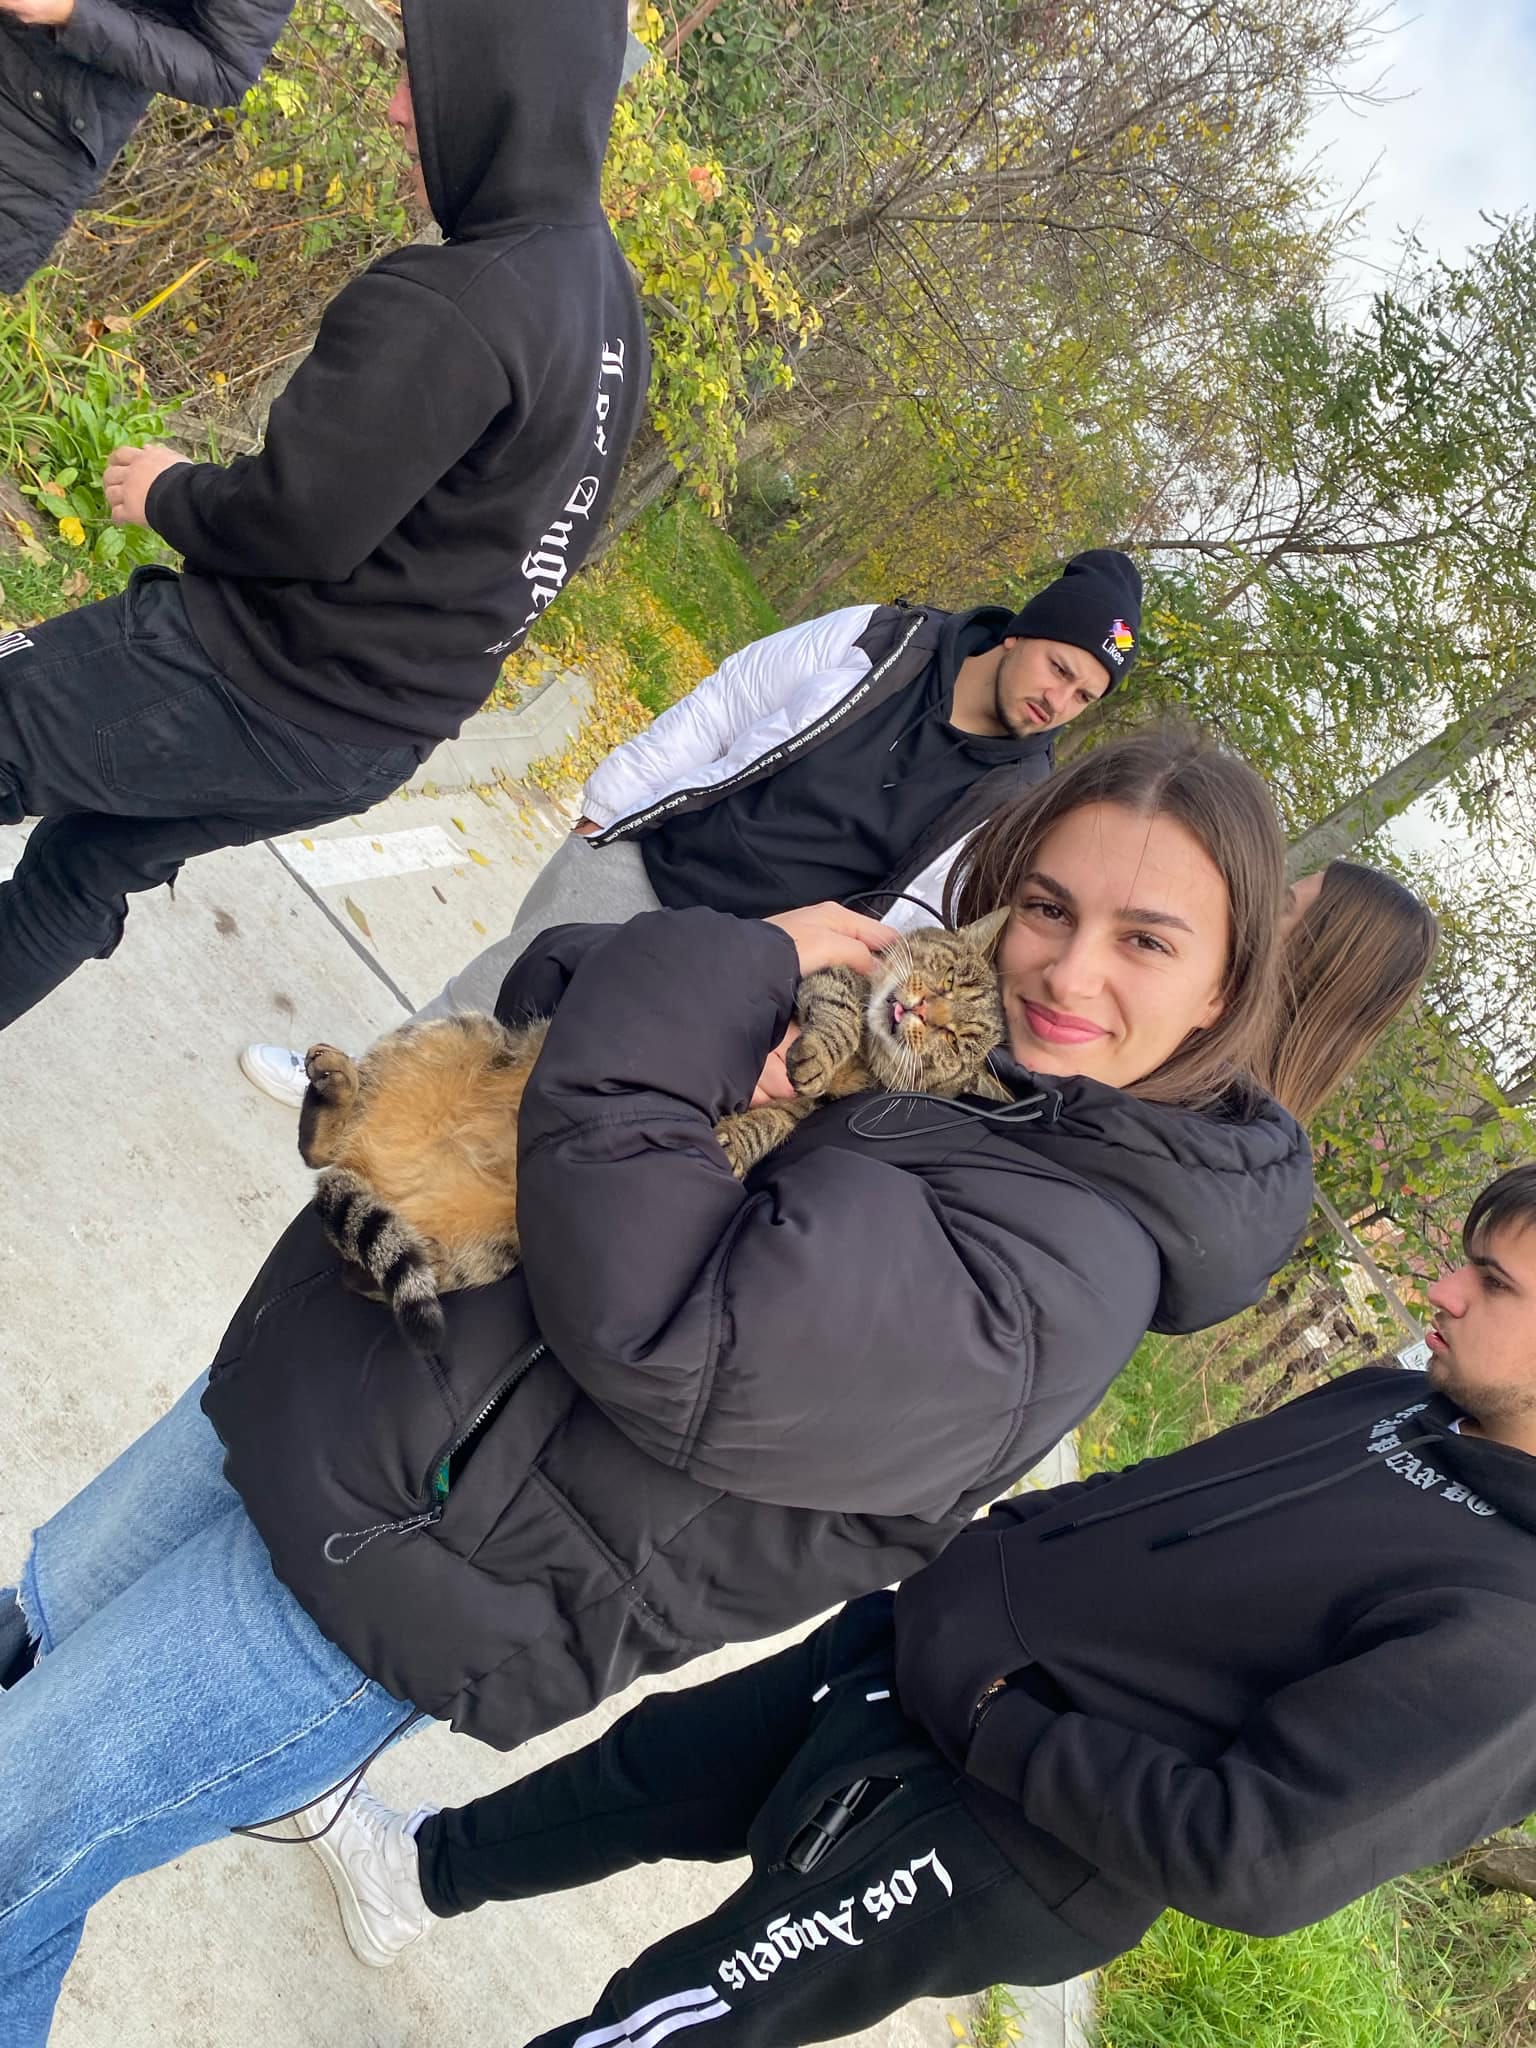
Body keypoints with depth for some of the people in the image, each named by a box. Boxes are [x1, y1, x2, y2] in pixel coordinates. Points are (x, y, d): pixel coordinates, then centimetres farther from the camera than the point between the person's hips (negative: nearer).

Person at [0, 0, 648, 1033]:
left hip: (257, 685, -9)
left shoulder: (446, 306, -25)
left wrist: (168, 493, -4)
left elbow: (296, 520, -26)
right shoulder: (613, 297, 5)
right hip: (384, 741, 9)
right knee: (92, 857, 26)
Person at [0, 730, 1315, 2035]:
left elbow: (669, 1339, -34)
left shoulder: (1062, 1277, -22)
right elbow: (553, 993, 3)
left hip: (398, 1570, -7)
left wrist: (730, 979, -25)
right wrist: (736, 991, -19)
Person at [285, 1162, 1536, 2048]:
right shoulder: (1400, 1405, -2)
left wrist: (996, 1720, -20)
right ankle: (424, 1870, 50)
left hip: (992, 1841, -7)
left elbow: (1256, 1862, -27)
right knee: (645, 1766, 22)